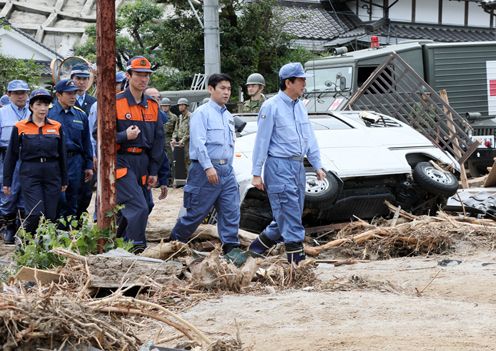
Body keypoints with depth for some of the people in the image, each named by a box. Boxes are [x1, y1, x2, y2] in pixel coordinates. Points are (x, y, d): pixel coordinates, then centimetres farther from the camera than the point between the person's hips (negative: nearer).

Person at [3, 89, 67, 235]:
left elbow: (62, 154, 14)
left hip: (52, 175, 3)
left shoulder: (56, 127, 7)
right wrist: (7, 181, 3)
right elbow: (11, 155, 4)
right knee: (35, 214, -13)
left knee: (50, 216, 2)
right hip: (30, 175, -3)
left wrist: (64, 180, 15)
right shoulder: (20, 127, 1)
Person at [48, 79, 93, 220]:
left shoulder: (80, 115, 12)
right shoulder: (48, 112, -1)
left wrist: (89, 166, 12)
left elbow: (86, 142, 16)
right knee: (59, 201, -8)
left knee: (73, 203, 7)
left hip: (75, 161, 4)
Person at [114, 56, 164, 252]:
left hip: (143, 163, 6)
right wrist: (125, 136, -20)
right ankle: (134, 249, -13)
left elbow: (158, 140, 14)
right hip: (122, 161, -6)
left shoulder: (152, 106, 12)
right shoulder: (116, 103, -6)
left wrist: (154, 171, 10)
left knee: (128, 210, 10)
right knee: (139, 207, -19)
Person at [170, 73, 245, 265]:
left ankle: (231, 248, -1)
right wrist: (208, 167, -23)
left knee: (231, 211, -3)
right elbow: (199, 142, -16)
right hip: (206, 169, -7)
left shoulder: (228, 116, 18)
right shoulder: (202, 113, -6)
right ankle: (174, 241, 17)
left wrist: (228, 166, 17)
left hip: (226, 169, 7)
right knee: (196, 211, 0)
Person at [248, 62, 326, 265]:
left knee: (288, 215, 11)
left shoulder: (300, 107, 13)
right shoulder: (271, 107, -9)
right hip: (279, 166, -8)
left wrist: (317, 166, 14)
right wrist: (256, 173, -10)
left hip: (297, 165, 8)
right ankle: (297, 258, -7)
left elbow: (310, 138, 19)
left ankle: (259, 245, 26)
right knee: (289, 214, -9)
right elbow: (262, 141, -9)